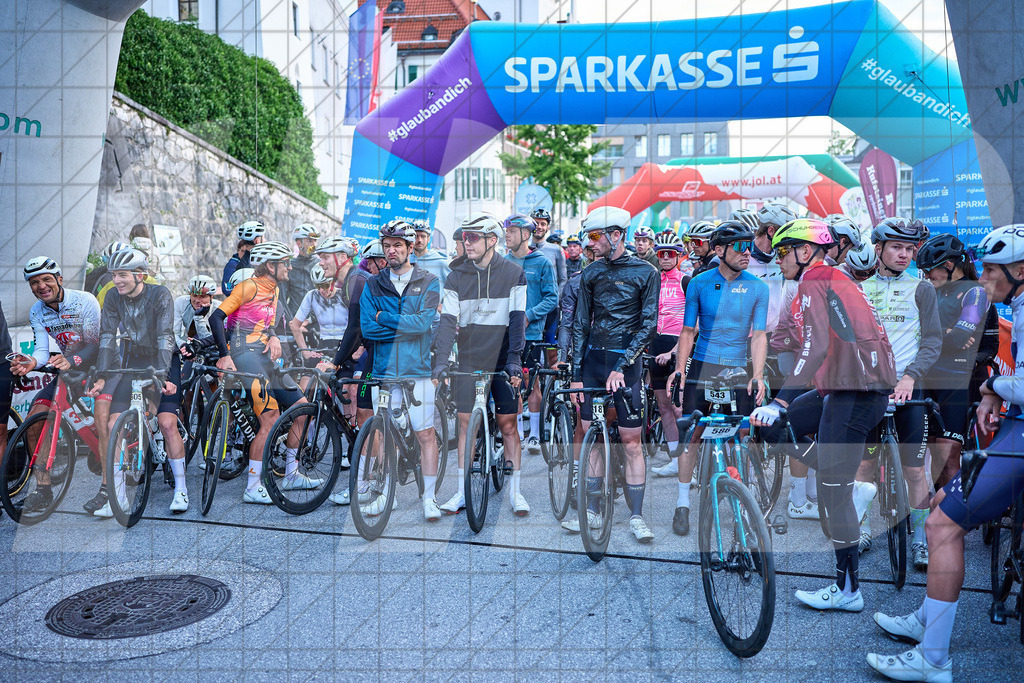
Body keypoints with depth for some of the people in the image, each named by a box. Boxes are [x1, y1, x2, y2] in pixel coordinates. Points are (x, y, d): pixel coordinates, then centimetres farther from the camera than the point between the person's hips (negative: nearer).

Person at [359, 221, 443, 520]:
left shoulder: (429, 282, 2)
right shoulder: (374, 284, 9)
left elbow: (423, 322, -13)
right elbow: (367, 328, -2)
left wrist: (384, 317, -8)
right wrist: (406, 326, -9)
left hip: (418, 368, -2)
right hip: (385, 369, 2)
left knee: (426, 433, 0)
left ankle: (429, 497, 10)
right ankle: (382, 493, 23)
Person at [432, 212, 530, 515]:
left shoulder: (514, 274, -2)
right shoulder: (456, 277, 3)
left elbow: (517, 320, -7)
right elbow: (448, 322, -4)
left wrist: (514, 359, -16)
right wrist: (440, 362, -15)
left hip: (502, 362, -2)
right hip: (468, 361, 2)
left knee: (508, 424, 2)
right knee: (465, 422, 4)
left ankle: (515, 491, 13)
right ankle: (463, 492, 14)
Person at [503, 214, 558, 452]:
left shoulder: (541, 263, 0)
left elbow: (551, 298, -4)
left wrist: (529, 316, -16)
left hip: (531, 333, -3)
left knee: (532, 384, 2)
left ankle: (534, 434, 12)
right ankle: (517, 433, 17)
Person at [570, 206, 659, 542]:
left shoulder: (645, 272, -4)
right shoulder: (591, 274, 7)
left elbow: (649, 325, -9)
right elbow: (580, 325, 7)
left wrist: (621, 366, -18)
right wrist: (576, 374, 1)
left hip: (626, 362, -3)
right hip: (592, 359, 4)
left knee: (631, 442, -1)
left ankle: (636, 516, 9)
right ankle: (591, 509, 18)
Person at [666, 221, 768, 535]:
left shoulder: (757, 288, 1)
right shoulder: (699, 283, -1)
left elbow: (758, 335, -1)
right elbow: (688, 331, 3)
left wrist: (757, 375, -12)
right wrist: (679, 370, -6)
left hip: (738, 368, 1)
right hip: (702, 364, -1)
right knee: (692, 432, -3)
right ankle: (683, 503, 9)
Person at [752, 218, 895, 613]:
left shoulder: (813, 284, -10)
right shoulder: (835, 280, 20)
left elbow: (816, 348, -24)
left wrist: (780, 401, -27)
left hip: (855, 393, -10)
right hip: (846, 388, 10)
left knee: (834, 492, -4)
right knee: (772, 428, 13)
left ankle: (847, 590, 6)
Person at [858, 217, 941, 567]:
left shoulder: (921, 289, 3)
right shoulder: (860, 290, 9)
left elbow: (933, 341, -2)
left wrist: (910, 376, -15)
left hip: (906, 388, -2)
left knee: (914, 469, 0)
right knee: (865, 464, 7)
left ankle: (921, 539, 14)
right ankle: (863, 530, 22)